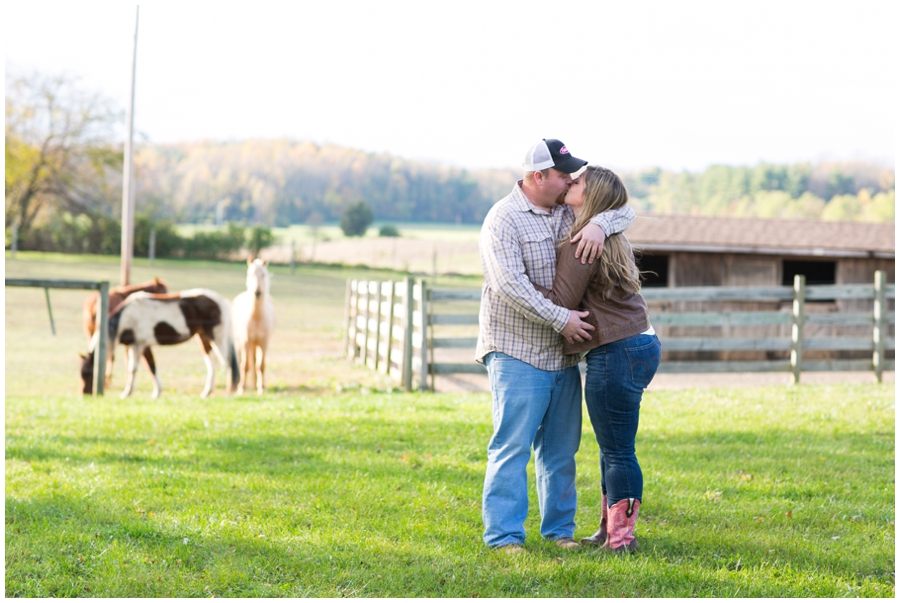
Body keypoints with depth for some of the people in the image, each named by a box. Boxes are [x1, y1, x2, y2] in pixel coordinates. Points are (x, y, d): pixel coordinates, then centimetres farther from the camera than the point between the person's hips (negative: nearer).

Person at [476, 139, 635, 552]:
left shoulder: (569, 212, 10)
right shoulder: (504, 220, -11)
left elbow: (623, 211, 11)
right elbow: (511, 285, -20)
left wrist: (599, 224, -11)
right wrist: (561, 319, -20)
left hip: (562, 354, 7)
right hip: (517, 353, -7)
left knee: (561, 448, 11)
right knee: (512, 445, -9)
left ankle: (559, 528, 19)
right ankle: (503, 535, -6)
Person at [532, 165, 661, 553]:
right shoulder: (610, 237, 15)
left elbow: (560, 303, -14)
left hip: (616, 354, -10)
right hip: (638, 346, 10)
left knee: (617, 451, -2)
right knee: (613, 448, 17)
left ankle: (621, 538, 5)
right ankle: (610, 530, 26)